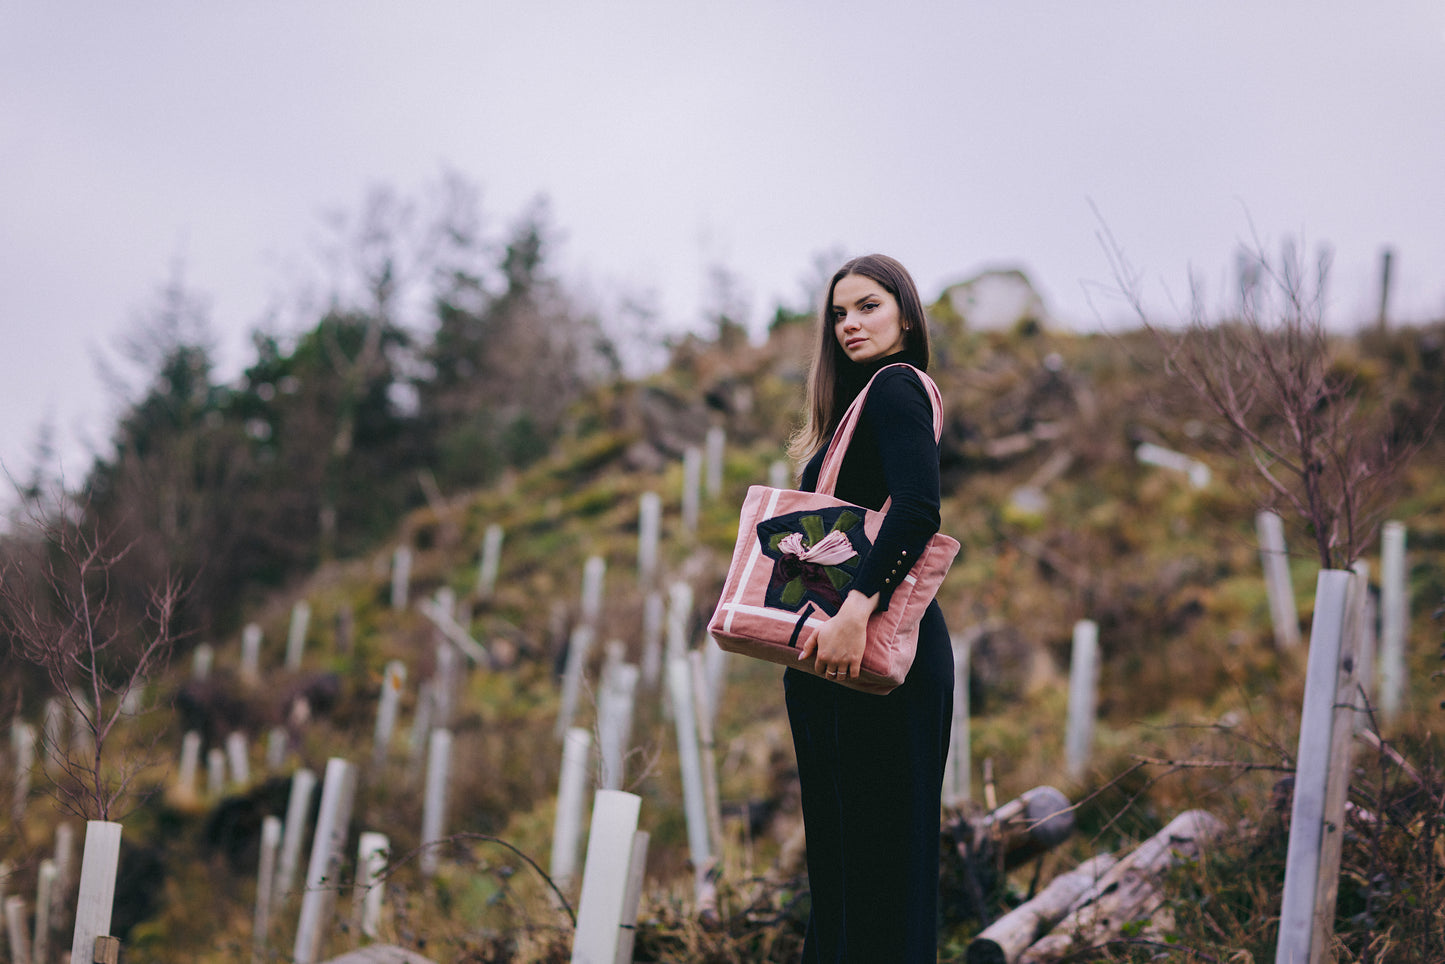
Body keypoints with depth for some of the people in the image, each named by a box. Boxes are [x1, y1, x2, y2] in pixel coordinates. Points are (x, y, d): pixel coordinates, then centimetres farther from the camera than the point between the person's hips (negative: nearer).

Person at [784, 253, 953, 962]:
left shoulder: (894, 386, -9)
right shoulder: (868, 396, 21)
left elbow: (918, 508, -25)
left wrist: (856, 609, -33)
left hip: (876, 660, -10)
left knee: (878, 840, -7)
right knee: (839, 838, 14)